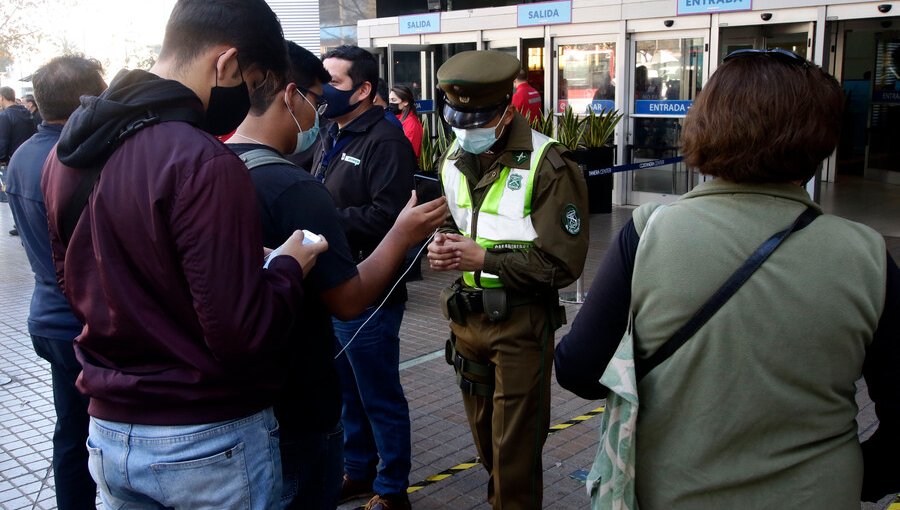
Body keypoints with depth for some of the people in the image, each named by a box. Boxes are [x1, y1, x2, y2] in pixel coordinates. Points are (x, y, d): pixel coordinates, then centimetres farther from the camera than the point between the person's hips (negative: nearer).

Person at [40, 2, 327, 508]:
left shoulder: (68, 150, 0)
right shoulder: (204, 162, -25)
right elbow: (239, 334, -26)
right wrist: (289, 267, -7)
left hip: (109, 432, 6)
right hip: (209, 441, -6)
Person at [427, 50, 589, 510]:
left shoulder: (547, 166, -17)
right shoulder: (454, 160, 6)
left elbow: (562, 263, -20)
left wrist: (484, 257, -23)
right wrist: (441, 248, -4)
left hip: (521, 321, -7)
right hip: (466, 314, 7)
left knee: (515, 450, 3)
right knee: (485, 436, 22)